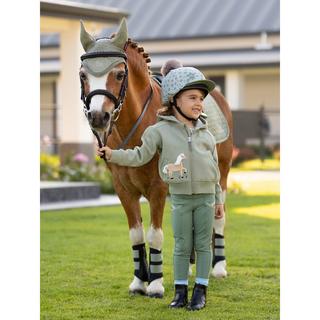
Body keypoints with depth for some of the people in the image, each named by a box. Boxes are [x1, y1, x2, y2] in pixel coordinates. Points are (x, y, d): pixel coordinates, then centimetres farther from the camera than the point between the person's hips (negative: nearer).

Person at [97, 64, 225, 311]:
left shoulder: (206, 134, 6)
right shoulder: (161, 131, -3)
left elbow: (215, 170, 10)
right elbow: (140, 156, -1)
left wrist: (219, 200, 11)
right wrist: (113, 154, -14)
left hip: (205, 197, 2)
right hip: (180, 197, -2)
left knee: (203, 245, 5)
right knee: (182, 246, 4)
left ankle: (201, 291, 12)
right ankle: (180, 292, 13)